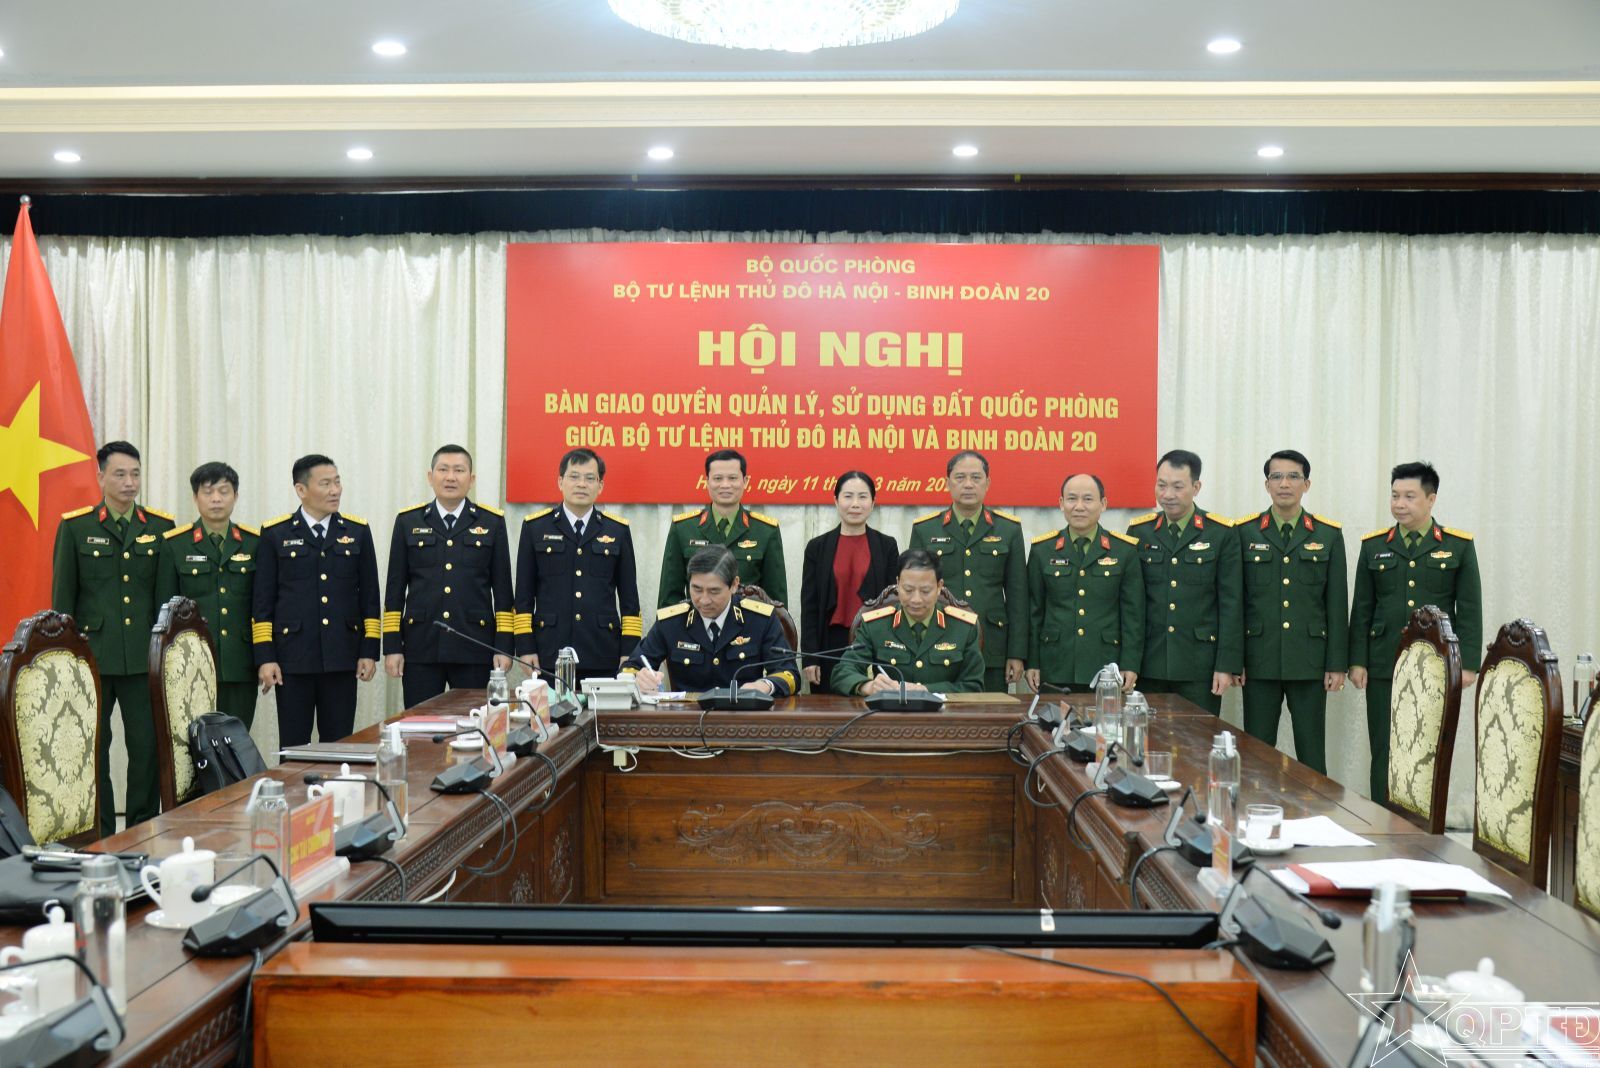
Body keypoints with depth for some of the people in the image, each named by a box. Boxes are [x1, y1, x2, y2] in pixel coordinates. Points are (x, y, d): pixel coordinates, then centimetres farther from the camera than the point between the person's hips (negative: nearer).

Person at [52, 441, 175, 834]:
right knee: (93, 749, 5)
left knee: (148, 747, 1)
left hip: (145, 658, 1)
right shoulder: (75, 527, 3)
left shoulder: (162, 527, 7)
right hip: (92, 656, -1)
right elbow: (62, 597, 4)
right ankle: (99, 837, 14)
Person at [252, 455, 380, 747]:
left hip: (342, 657, 2)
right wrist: (264, 657, -4)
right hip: (293, 658, -1)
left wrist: (369, 651, 2)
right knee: (294, 746, 3)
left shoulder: (358, 531, 8)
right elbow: (263, 601, 2)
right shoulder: (275, 534, 3)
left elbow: (370, 596, 9)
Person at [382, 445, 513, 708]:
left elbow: (502, 589, 4)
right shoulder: (408, 522, 8)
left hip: (474, 650, -1)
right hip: (420, 649, 1)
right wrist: (392, 646, 1)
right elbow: (395, 588, 7)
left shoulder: (492, 522, 5)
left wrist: (504, 647, -2)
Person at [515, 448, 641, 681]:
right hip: (549, 655, -1)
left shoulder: (618, 530, 8)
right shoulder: (535, 527, 6)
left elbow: (629, 598, 9)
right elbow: (524, 594, 5)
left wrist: (629, 651, 1)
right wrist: (526, 648, -2)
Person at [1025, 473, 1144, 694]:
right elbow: (1034, 610, 8)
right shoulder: (1042, 550, 7)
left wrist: (1131, 665, -2)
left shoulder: (1125, 550, 4)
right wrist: (1032, 663, 4)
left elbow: (1133, 613, 4)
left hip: (1106, 669, 0)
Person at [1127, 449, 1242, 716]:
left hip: (1199, 666, -2)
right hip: (1149, 665, 2)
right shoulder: (1139, 532, 7)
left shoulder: (1221, 534, 0)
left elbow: (1231, 604, -2)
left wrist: (1227, 665, -7)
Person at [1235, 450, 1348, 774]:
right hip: (1259, 661, 0)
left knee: (1312, 754, 5)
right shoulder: (1244, 532, 4)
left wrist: (1337, 664, -1)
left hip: (1310, 661, 0)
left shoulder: (1329, 535, 5)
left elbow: (1336, 605, 4)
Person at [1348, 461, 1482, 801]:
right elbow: (1361, 610, 7)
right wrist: (1357, 661, 1)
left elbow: (1470, 611, 2)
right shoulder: (1374, 546, 7)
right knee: (1384, 751, 3)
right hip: (1384, 668, 1)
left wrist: (1468, 663, -5)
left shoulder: (1459, 546, 3)